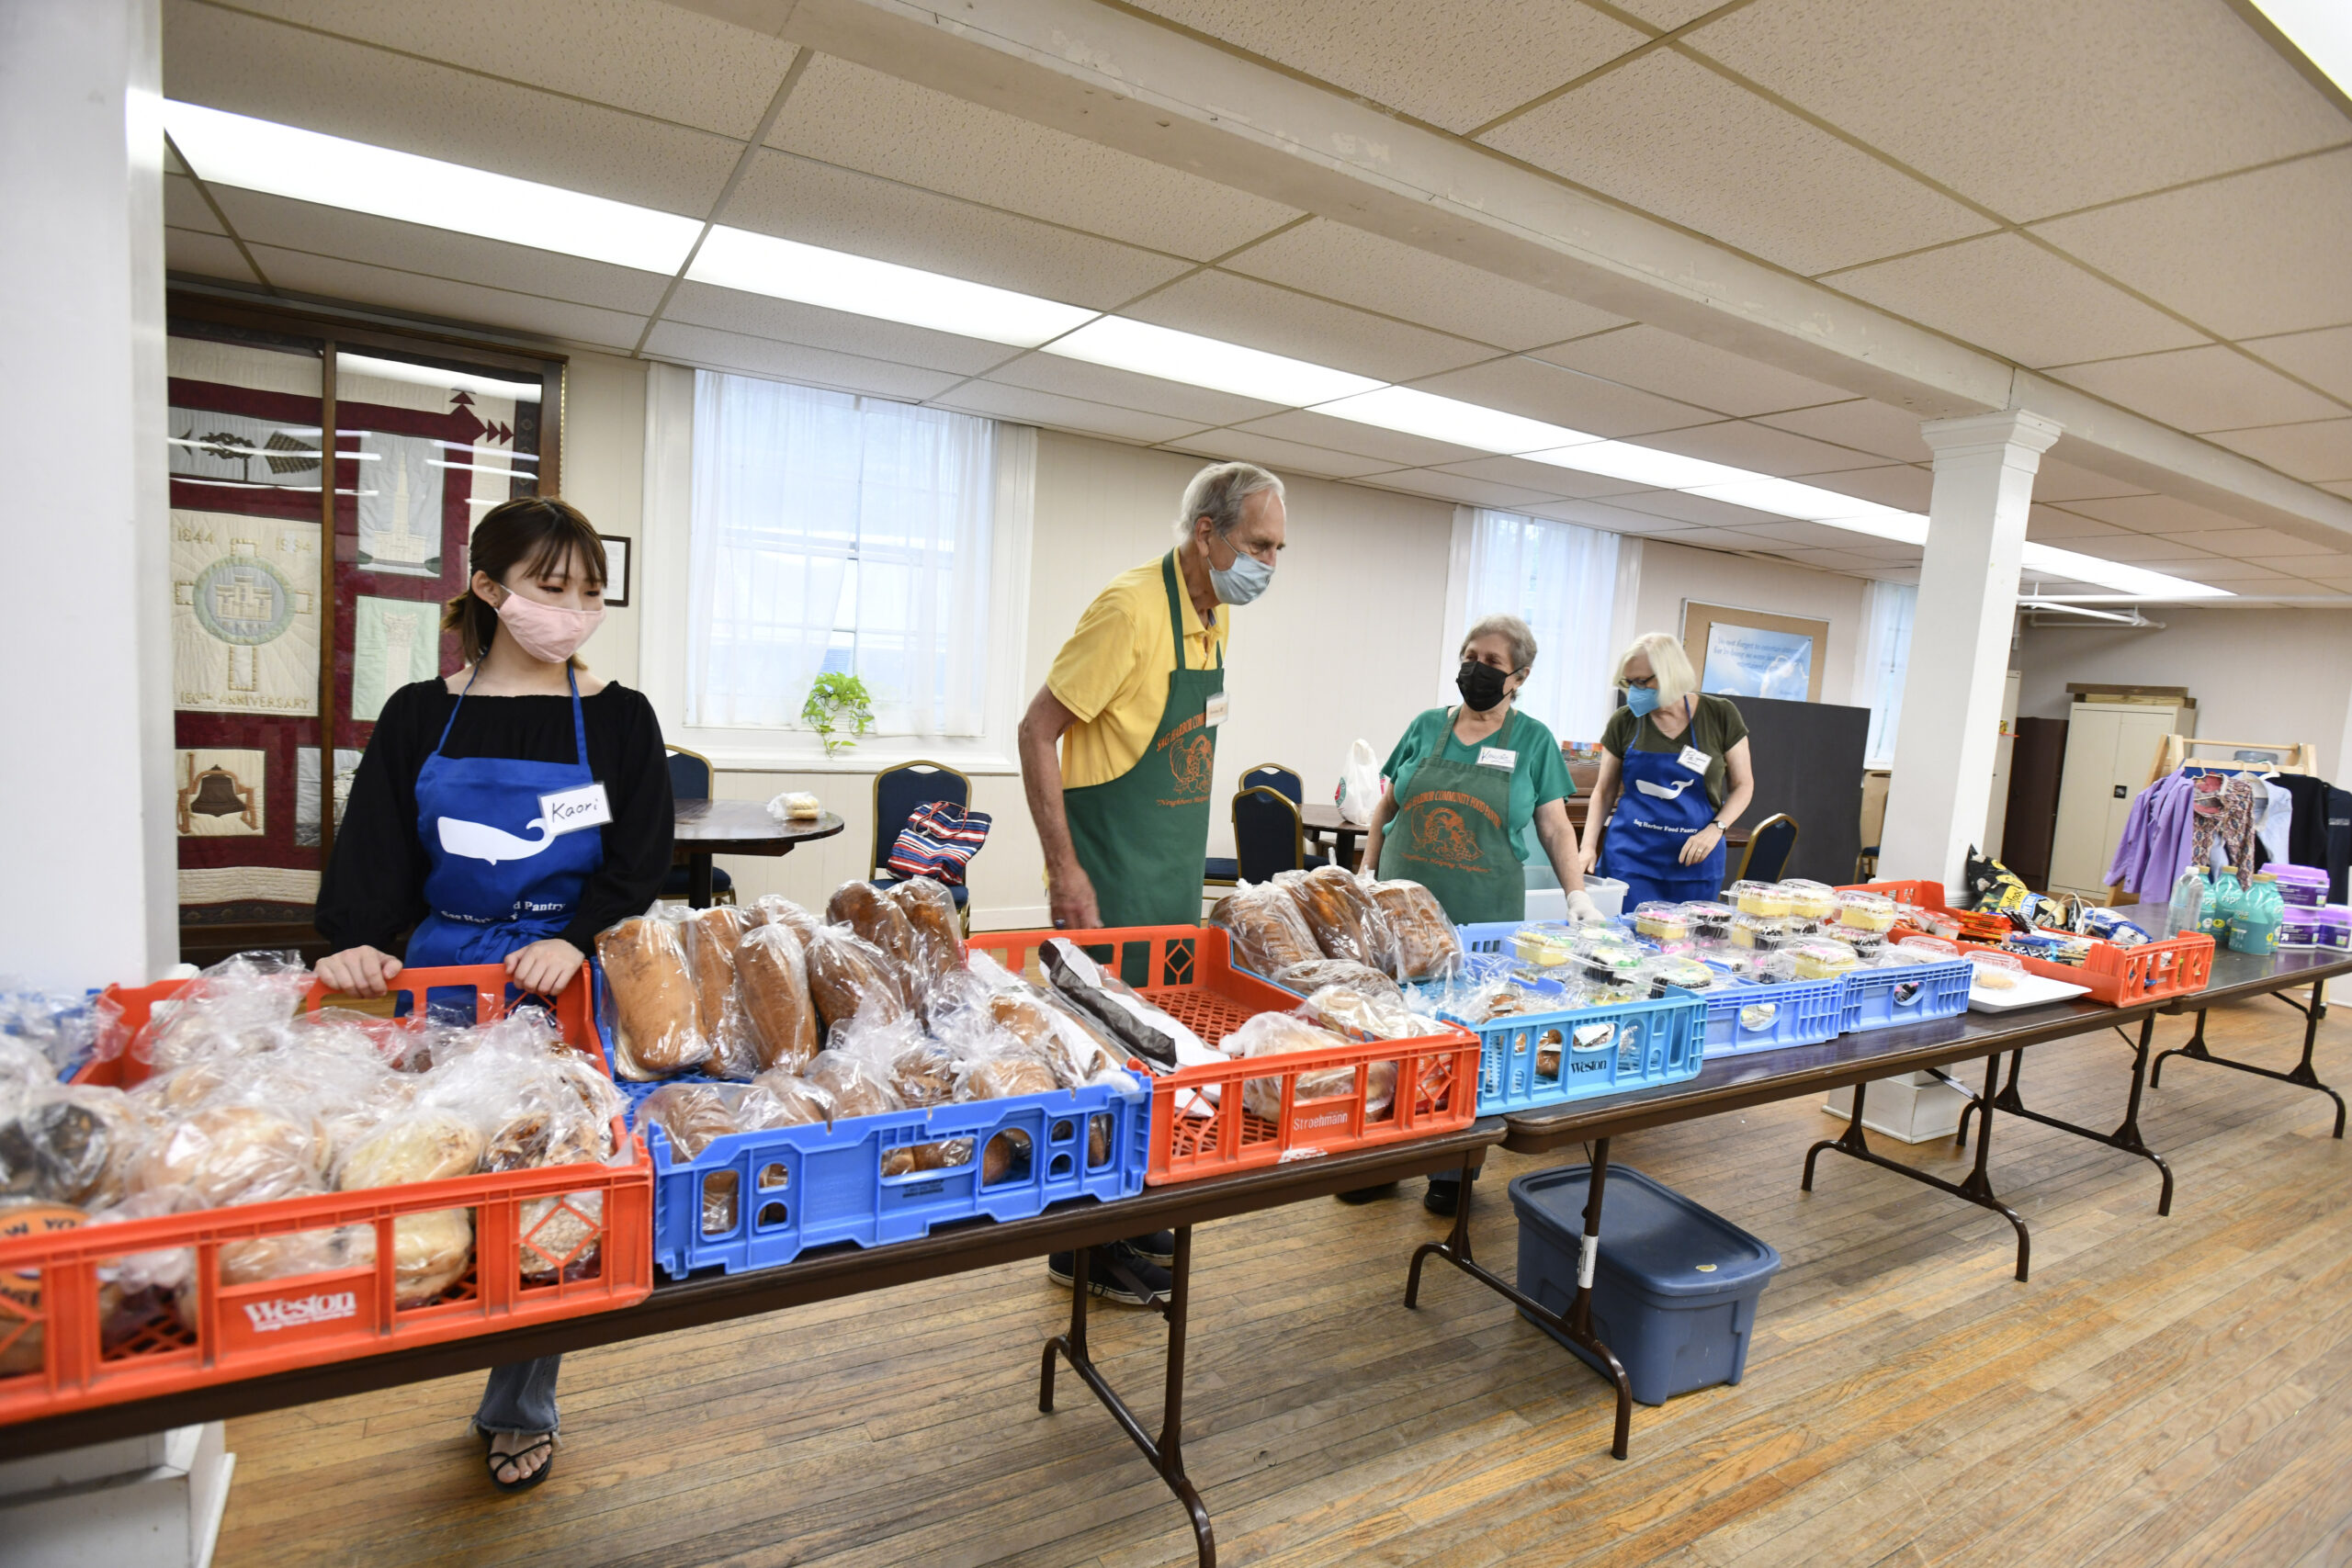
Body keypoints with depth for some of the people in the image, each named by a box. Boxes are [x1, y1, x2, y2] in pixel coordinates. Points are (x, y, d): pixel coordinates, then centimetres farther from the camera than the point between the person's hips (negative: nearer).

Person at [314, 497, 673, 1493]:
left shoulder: (618, 719, -1)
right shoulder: (421, 717, 4)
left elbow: (641, 861, -5)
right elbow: (372, 854, 1)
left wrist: (574, 940, -20)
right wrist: (356, 943, -17)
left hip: (566, 982, -2)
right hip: (442, 979, 2)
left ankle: (521, 1410, 27)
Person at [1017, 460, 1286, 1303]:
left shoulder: (1216, 614, 8)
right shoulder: (1132, 608, -18)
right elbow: (1037, 730, -18)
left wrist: (1182, 852, 18)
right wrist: (1064, 868, -22)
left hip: (1175, 876, 9)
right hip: (1110, 881, -9)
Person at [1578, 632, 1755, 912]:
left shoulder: (1720, 715, -2)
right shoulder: (1624, 722, 1)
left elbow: (1743, 784, 6)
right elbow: (1605, 791, 9)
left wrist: (1715, 829, -10)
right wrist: (1589, 846, -2)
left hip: (1693, 859, 0)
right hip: (1630, 856, 1)